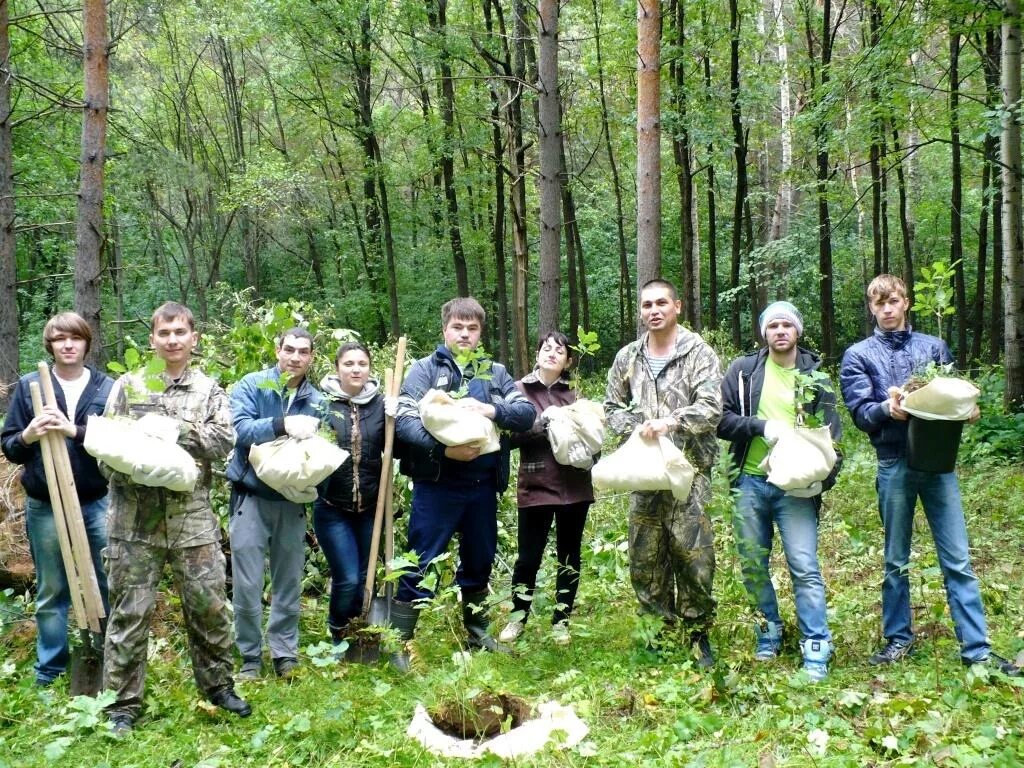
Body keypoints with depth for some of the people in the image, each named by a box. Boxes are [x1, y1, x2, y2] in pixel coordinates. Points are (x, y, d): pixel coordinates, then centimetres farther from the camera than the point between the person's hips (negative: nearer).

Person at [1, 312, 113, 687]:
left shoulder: (107, 387, 2)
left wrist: (74, 430, -21)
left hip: (97, 504, 0)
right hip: (45, 507, 0)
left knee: (105, 587, 8)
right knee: (51, 592, 10)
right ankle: (49, 673, 21)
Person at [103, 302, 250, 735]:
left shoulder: (208, 389, 9)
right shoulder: (128, 386, 7)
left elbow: (224, 440, -4)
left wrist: (177, 428, -13)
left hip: (192, 515, 1)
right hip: (136, 516, -1)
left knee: (208, 603, 7)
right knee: (130, 609, 2)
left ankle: (217, 685, 25)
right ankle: (122, 704, 13)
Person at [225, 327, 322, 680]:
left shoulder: (316, 400, 6)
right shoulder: (251, 386, -5)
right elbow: (239, 429, -18)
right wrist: (282, 425, -29)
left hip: (293, 501, 3)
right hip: (252, 497, -3)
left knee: (289, 583, 11)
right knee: (247, 585, 0)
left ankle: (285, 654, 22)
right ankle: (250, 657, 13)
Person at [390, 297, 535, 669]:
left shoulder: (495, 372, 11)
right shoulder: (425, 369, -1)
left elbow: (528, 412, 0)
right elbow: (404, 420, -12)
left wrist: (492, 410, -19)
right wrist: (443, 448, -25)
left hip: (483, 485, 4)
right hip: (437, 484, -4)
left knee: (479, 562, 18)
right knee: (420, 565, -2)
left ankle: (477, 633, 35)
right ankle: (399, 643, 6)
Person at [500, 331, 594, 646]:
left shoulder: (574, 394, 12)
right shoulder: (519, 390, 2)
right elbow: (510, 434, -8)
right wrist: (546, 424, -19)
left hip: (574, 486, 3)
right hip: (536, 486, -3)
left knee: (569, 555, 9)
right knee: (529, 557, 2)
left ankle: (561, 620, 23)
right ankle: (518, 617, 22)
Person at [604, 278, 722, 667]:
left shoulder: (699, 353, -1)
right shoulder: (627, 357, 12)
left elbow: (711, 408, -11)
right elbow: (612, 408, 17)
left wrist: (671, 422, -24)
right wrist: (636, 426, -3)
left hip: (689, 468, -4)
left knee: (693, 555, -5)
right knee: (645, 558, 7)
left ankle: (697, 632, 10)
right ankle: (661, 628, 21)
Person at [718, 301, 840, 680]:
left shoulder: (816, 374, 4)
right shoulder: (744, 369, 5)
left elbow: (830, 431, 2)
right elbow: (721, 418, -1)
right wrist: (762, 426, -16)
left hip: (796, 486, -2)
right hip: (750, 481, 2)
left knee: (805, 568, -6)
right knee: (753, 565, 10)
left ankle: (816, 653, -1)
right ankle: (768, 637, 27)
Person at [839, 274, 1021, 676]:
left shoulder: (934, 347, 12)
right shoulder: (858, 355, 6)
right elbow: (860, 411, -4)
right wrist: (886, 408, -24)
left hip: (939, 461, 1)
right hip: (894, 465, -1)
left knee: (958, 560, 0)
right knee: (896, 561, 10)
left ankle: (977, 648, 4)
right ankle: (898, 639, 22)